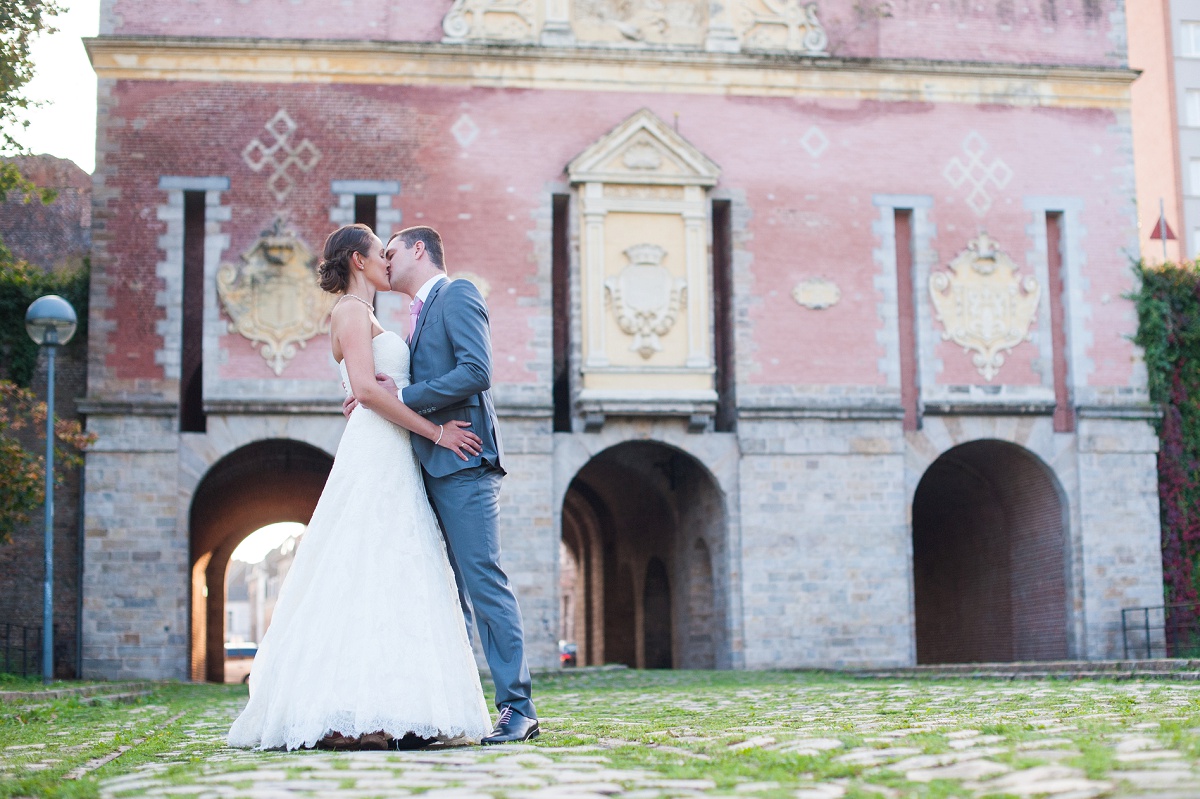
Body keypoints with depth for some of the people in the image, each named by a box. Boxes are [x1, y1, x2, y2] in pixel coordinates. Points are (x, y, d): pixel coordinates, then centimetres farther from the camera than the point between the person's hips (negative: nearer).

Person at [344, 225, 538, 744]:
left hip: (462, 461, -10)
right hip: (432, 467, 10)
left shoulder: (458, 295, -2)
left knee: (483, 580, -12)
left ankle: (518, 709, -11)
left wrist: (403, 396, -13)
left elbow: (476, 371, -16)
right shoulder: (420, 314, 26)